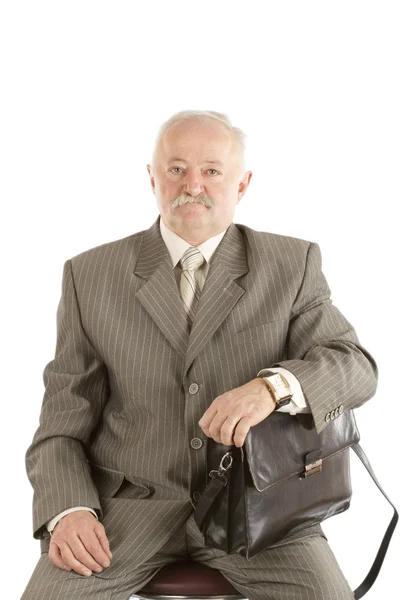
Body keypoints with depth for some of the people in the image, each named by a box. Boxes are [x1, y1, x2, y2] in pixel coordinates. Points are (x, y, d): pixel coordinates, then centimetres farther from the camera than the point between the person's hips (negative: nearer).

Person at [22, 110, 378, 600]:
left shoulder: (292, 263, 4)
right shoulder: (91, 275, 4)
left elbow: (355, 366, -7)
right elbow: (64, 417, 4)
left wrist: (272, 387, -28)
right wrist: (68, 510, -15)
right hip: (129, 499, 0)